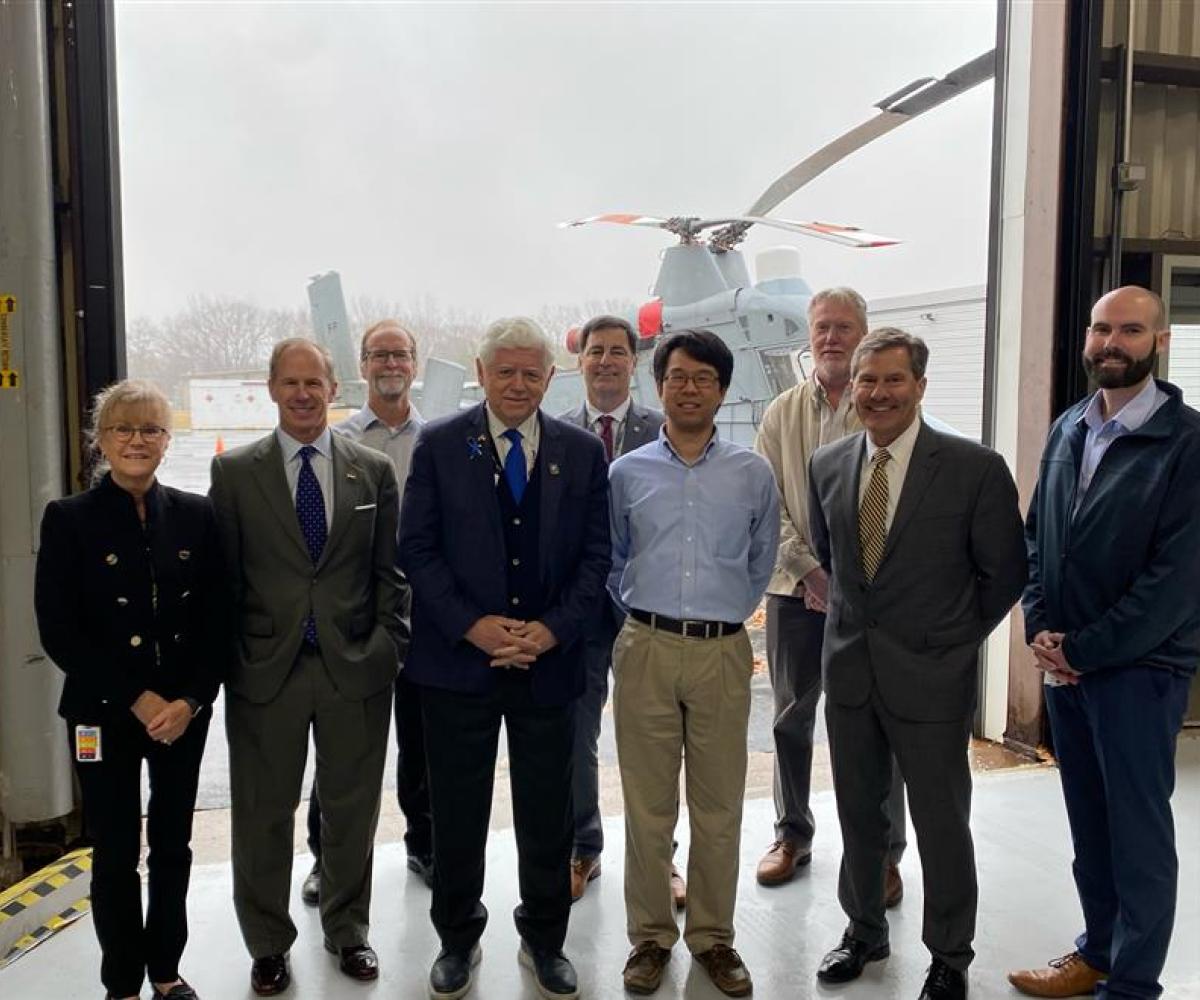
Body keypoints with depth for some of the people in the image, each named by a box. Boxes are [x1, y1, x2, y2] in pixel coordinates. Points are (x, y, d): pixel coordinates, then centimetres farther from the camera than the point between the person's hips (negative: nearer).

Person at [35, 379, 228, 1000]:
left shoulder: (195, 516, 0)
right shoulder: (68, 519, -5)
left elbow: (217, 620, 0)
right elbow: (58, 631, -9)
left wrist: (190, 700, -11)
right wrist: (137, 700, -14)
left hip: (184, 712, 2)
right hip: (104, 715, -2)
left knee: (172, 848, 14)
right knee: (115, 854, 9)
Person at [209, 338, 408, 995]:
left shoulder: (374, 470, 4)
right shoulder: (233, 471, 2)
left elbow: (389, 570, 6)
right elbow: (224, 574, 2)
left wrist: (387, 645, -3)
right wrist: (227, 656, -3)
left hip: (355, 669, 1)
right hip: (265, 668, -1)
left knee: (351, 808, 14)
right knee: (263, 813, 12)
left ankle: (347, 930, 35)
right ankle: (268, 945, 32)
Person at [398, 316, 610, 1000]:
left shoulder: (583, 451, 3)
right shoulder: (439, 445, -1)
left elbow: (596, 555, 2)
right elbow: (418, 548, -4)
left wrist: (552, 629, -10)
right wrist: (472, 625, -13)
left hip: (550, 661, 1)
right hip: (459, 660, -1)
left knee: (547, 816, 13)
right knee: (458, 815, 12)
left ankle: (545, 940, 34)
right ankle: (458, 940, 33)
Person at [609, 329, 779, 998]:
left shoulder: (754, 474, 3)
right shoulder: (627, 472, 3)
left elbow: (761, 565, 13)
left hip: (723, 652, 0)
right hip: (646, 648, 0)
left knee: (720, 806, 9)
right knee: (648, 804, 8)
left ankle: (714, 936, 27)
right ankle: (651, 936, 25)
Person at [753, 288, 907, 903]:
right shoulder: (781, 414, 7)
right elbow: (768, 505, 3)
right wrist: (810, 570, -8)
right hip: (794, 587, 3)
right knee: (792, 719, 13)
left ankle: (883, 852, 19)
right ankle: (792, 834, 30)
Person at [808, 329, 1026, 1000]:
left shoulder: (976, 468, -13)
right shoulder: (828, 465, 1)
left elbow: (1004, 573, -4)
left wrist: (957, 639, 2)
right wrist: (861, 620, 12)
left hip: (931, 676, -4)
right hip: (849, 668, 4)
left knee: (942, 822, 11)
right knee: (858, 814, 19)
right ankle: (865, 931, 40)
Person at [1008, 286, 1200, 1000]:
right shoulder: (1068, 430, 9)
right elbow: (1036, 534, 12)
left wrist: (1086, 650, -13)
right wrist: (1041, 626, -1)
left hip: (1140, 667, -6)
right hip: (1065, 663, 6)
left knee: (1139, 827, 6)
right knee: (1088, 820, 17)